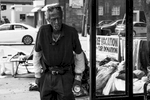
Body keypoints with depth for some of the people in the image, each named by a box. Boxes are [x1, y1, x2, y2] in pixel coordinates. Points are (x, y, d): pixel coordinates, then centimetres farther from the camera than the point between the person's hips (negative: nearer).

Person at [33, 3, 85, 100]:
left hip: (65, 76, -2)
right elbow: (37, 53, 3)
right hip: (47, 76, 2)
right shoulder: (43, 30, -11)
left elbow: (79, 54, 0)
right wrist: (37, 75, 7)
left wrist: (78, 77, 2)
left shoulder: (71, 32, -15)